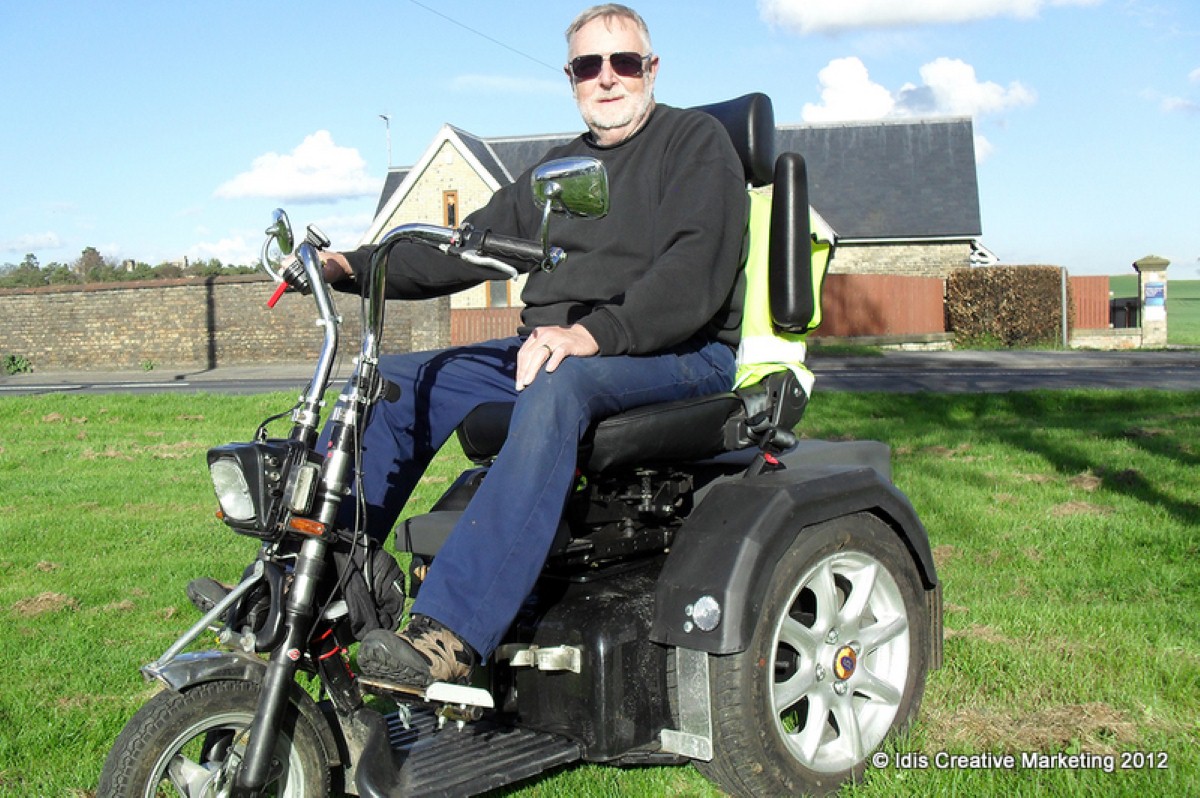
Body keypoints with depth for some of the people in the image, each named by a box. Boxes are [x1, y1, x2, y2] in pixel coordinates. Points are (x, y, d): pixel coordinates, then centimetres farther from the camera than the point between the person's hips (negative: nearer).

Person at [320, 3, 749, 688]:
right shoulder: (561, 169, 24)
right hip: (551, 346, 7)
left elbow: (698, 268, -14)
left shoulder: (696, 140, 2)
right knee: (398, 382, -7)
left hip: (678, 353, -7)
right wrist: (355, 267, 5)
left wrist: (595, 333, -29)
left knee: (556, 386, -39)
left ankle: (451, 635, -46)